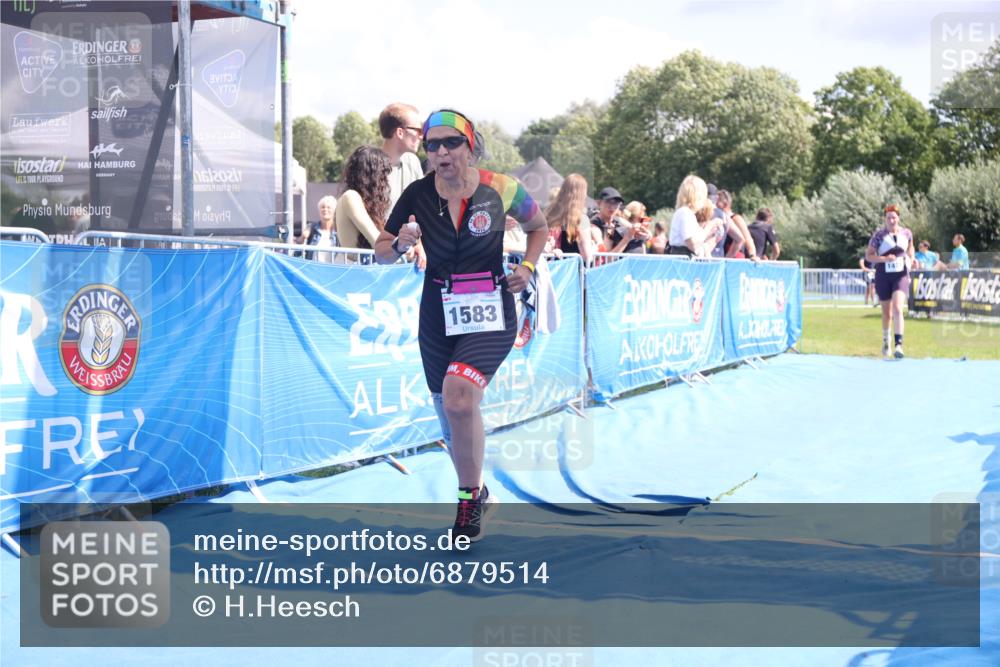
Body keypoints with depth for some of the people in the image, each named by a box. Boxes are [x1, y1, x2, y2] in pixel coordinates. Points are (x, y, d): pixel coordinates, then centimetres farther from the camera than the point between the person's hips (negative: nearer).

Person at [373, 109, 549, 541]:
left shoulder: (500, 189, -6)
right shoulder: (417, 195, -3)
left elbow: (539, 226, 14)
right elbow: (381, 253, 5)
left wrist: (527, 267, -2)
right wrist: (399, 244, -17)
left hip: (490, 314, -3)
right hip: (438, 315, 3)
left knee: (458, 396, -26)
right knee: (451, 418, 11)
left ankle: (471, 496, -6)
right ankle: (477, 494, 36)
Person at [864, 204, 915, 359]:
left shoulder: (906, 233, 1)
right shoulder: (879, 235, -7)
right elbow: (868, 255, -7)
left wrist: (911, 260, 6)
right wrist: (884, 259, -21)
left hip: (901, 276, 0)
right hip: (883, 277, 0)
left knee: (898, 309, -17)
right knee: (887, 313, 12)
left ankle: (898, 344, -22)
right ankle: (885, 341, 37)